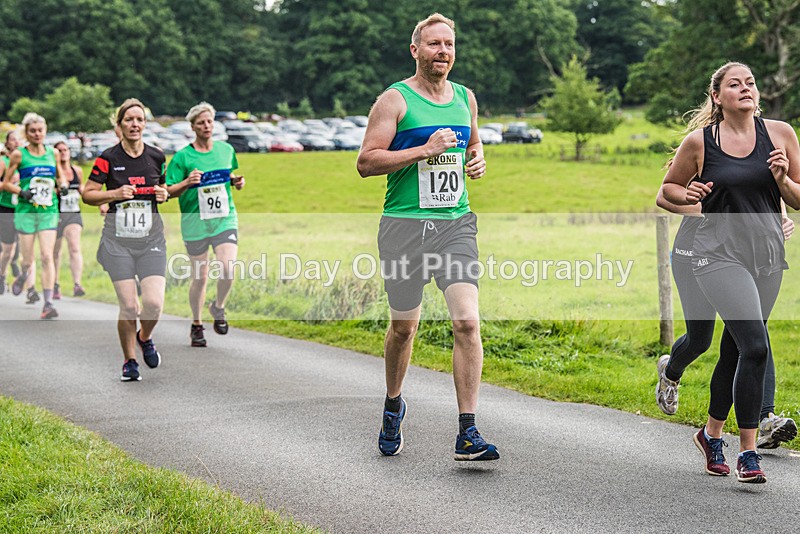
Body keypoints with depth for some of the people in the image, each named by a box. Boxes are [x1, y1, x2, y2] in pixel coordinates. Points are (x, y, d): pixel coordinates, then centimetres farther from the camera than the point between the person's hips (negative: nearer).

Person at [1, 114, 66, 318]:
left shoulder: (53, 153, 8)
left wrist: (62, 184, 2)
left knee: (47, 256, -10)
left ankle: (48, 303, -11)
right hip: (26, 211, -1)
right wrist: (21, 192, -13)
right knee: (28, 260, 2)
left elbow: (59, 176, 24)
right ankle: (22, 277, 39)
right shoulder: (19, 154, 0)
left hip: (49, 211, 1)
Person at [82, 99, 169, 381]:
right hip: (118, 241, -2)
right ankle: (129, 361, 15)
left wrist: (164, 194, -2)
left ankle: (145, 338, 22)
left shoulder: (156, 156, 5)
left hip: (151, 240, 2)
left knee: (154, 303, -12)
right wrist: (115, 193, -16)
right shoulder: (108, 158, -4)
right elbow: (87, 194, 0)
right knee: (128, 306, -7)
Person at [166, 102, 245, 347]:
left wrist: (237, 182, 4)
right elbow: (169, 191, -2)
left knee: (227, 269, -17)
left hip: (225, 219, 2)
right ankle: (196, 325, 24)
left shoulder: (226, 149, 9)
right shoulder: (182, 157, -3)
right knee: (200, 277, 4)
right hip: (195, 223, -2)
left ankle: (218, 308, 13)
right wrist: (187, 183, -21)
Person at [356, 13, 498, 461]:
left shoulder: (465, 97, 13)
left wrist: (478, 160, 9)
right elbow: (366, 162, -10)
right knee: (404, 326, 9)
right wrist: (425, 151, -18)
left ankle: (468, 435, -12)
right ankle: (394, 406, 37)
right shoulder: (396, 100, -4)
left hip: (456, 224, 3)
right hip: (405, 224, -3)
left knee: (467, 321, -13)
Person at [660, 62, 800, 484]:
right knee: (756, 346, -19)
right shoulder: (699, 141, -3)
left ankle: (711, 433, 37)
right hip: (720, 254, -4)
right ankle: (747, 452, -9)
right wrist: (688, 195, -9)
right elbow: (668, 187, 11)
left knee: (735, 350, 15)